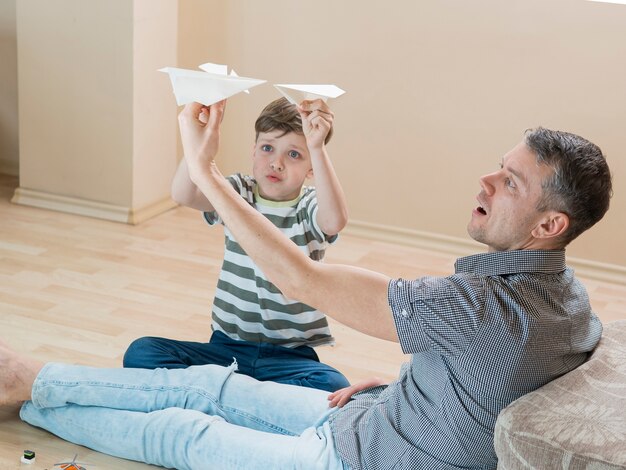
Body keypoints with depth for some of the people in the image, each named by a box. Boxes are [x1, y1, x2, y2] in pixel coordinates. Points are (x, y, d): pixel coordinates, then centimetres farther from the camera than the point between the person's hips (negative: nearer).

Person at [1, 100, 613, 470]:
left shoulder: (489, 308, -37)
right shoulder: (562, 289, -6)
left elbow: (298, 278, -34)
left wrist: (203, 167, -28)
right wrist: (393, 381, 7)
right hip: (371, 420, 8)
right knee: (211, 384, 13)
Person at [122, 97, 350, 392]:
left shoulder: (309, 208, -4)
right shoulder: (237, 195, 2)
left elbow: (335, 220, -31)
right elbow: (182, 195, -19)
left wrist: (317, 147, -39)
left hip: (290, 354, -2)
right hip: (227, 346, 2)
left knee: (334, 387, -33)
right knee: (140, 353, -16)